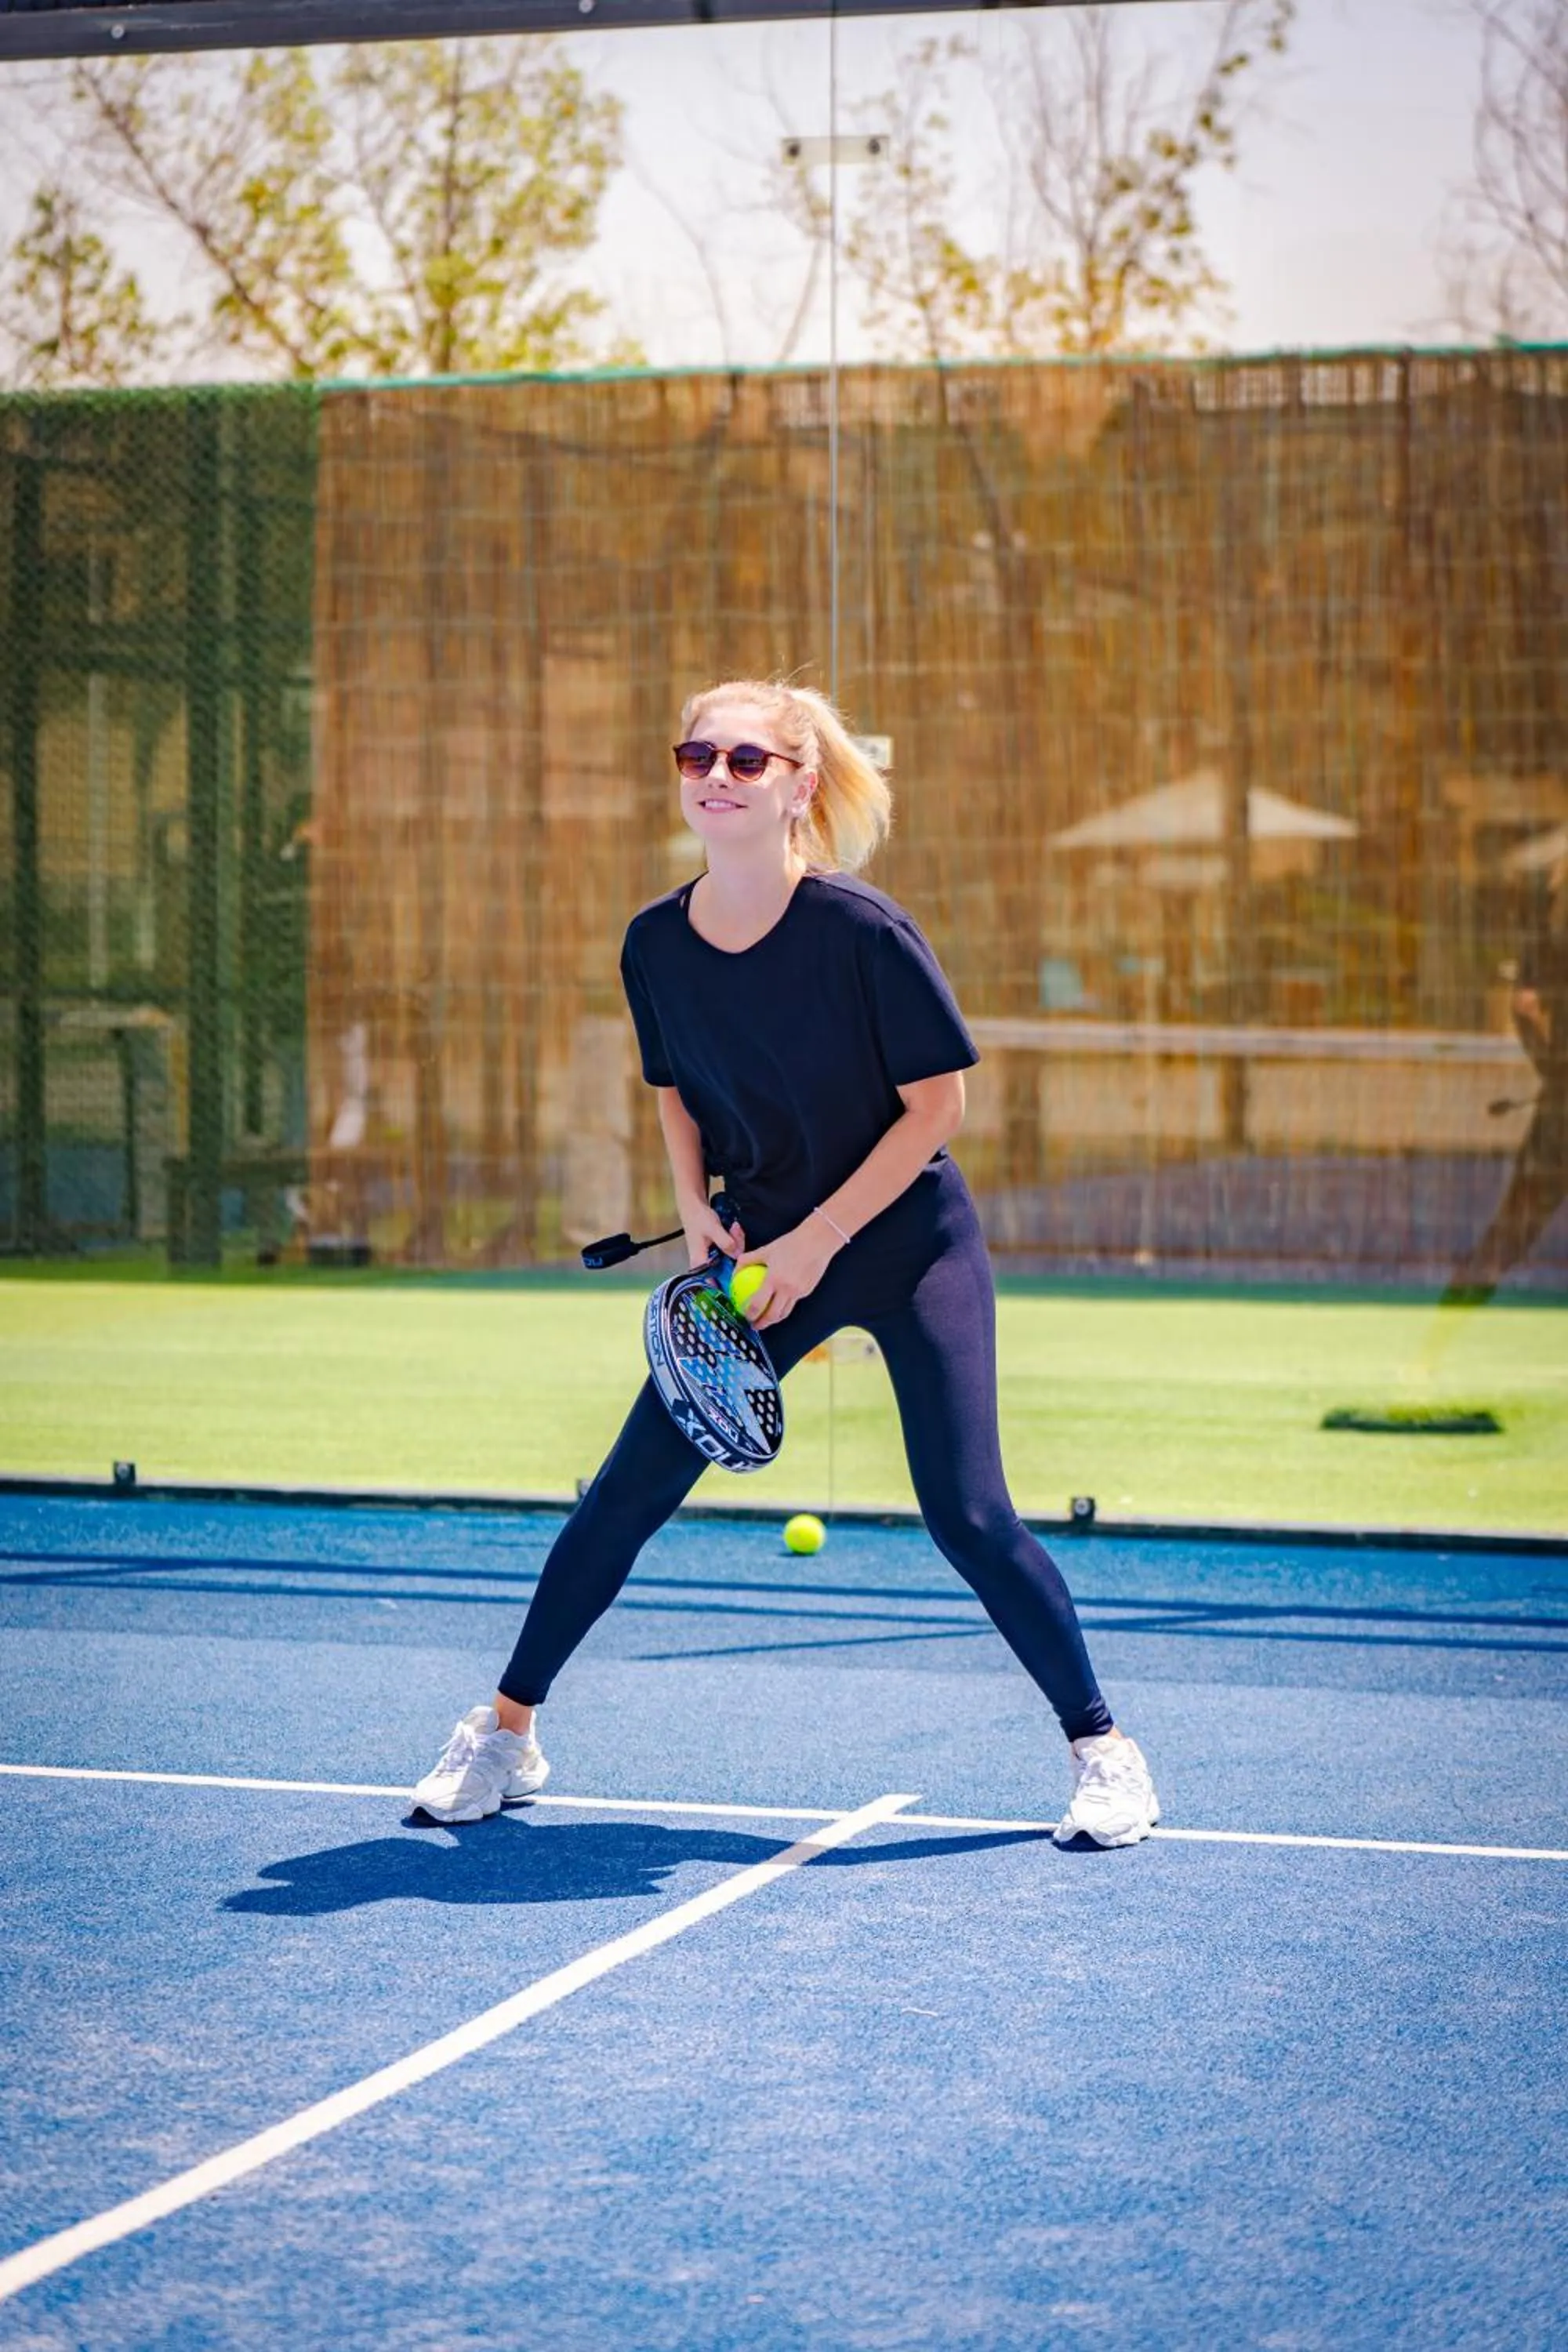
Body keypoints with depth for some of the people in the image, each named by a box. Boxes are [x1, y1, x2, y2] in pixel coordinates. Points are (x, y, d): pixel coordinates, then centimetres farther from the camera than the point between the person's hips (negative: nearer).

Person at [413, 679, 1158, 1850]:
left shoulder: (863, 930, -20)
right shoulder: (655, 943, -7)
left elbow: (936, 1103, -15)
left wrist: (817, 1239, -17)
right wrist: (696, 1207, -5)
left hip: (906, 1241, -4)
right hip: (760, 1251, 4)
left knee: (967, 1514, -10)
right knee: (628, 1491, 2)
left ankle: (1101, 1746, 8)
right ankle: (506, 1732, 18)